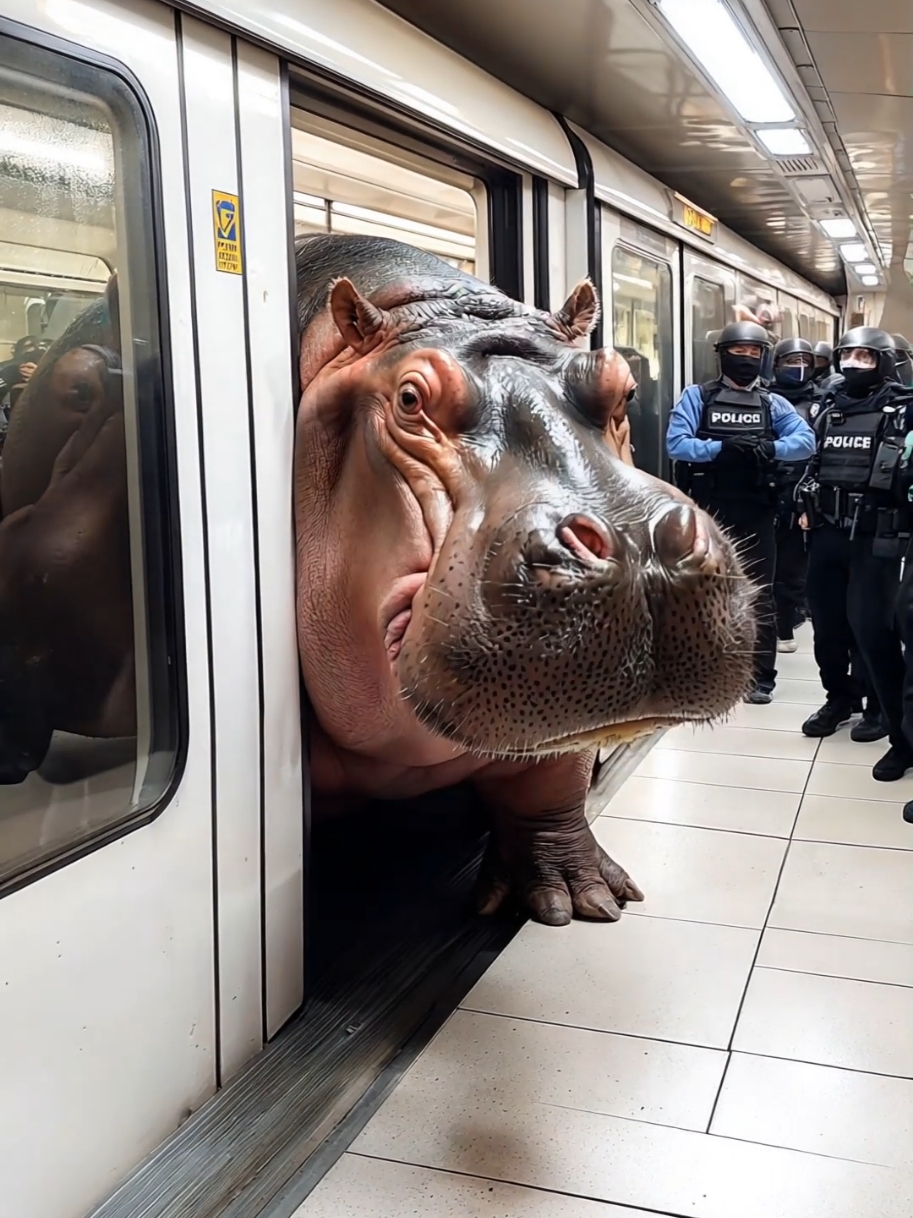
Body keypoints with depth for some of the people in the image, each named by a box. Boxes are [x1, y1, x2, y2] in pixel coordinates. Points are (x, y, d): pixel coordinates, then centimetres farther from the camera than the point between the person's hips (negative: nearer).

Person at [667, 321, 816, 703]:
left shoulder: (773, 403, 8)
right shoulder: (697, 397, 2)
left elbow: (806, 441, -5)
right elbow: (676, 443, -10)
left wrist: (769, 448, -22)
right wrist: (722, 448, -23)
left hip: (756, 516, 1)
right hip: (708, 513, -1)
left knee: (758, 595, 5)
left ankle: (761, 677, 13)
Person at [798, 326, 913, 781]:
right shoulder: (831, 409, 13)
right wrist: (807, 506, 14)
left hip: (875, 539, -6)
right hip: (827, 534, 6)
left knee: (872, 631, -11)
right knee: (827, 623, 14)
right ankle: (839, 700, 37)